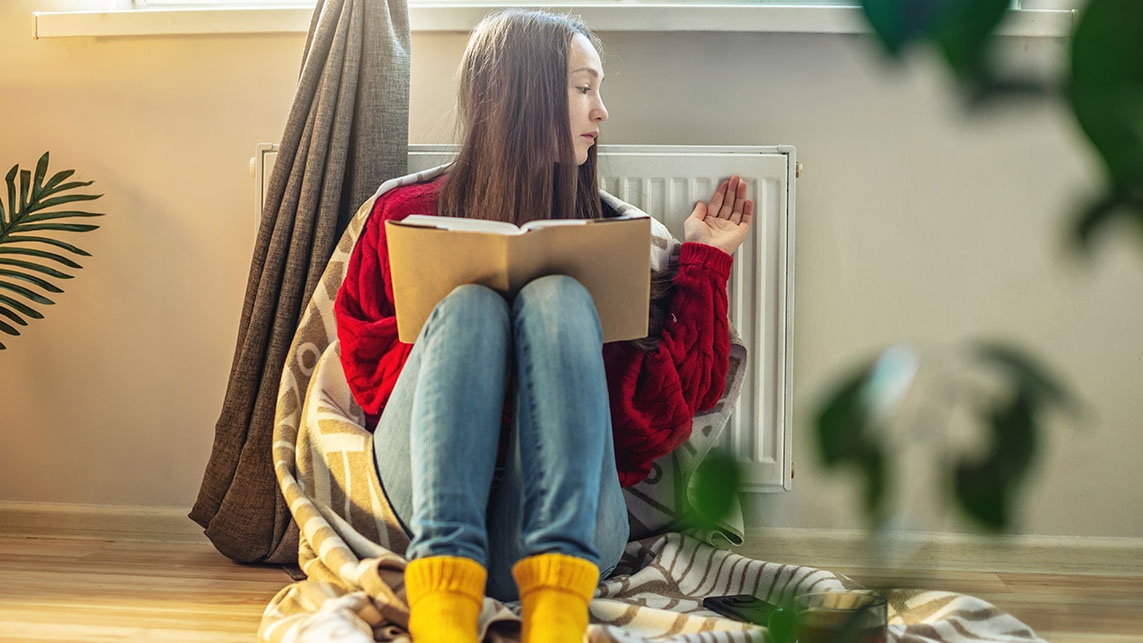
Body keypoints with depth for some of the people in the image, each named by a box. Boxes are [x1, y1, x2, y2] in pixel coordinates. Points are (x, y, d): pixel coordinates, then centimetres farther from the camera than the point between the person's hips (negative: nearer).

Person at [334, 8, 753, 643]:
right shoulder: (407, 214, 16)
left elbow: (675, 404, 11)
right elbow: (364, 367, 13)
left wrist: (703, 260, 11)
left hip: (567, 519, 1)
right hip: (434, 497, 0)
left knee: (557, 296, -21)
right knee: (470, 301, -23)